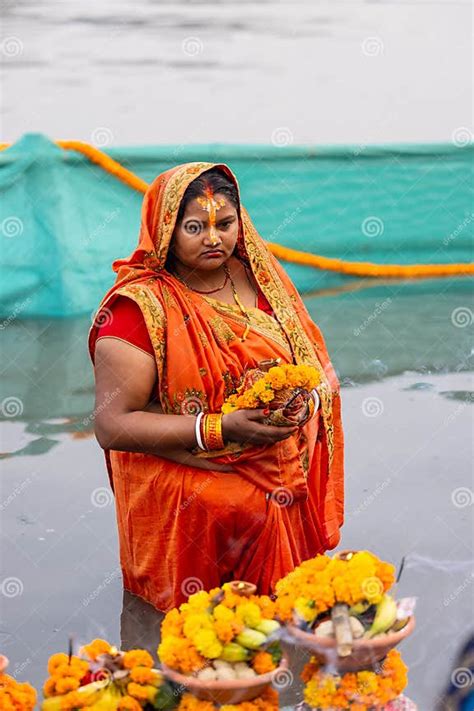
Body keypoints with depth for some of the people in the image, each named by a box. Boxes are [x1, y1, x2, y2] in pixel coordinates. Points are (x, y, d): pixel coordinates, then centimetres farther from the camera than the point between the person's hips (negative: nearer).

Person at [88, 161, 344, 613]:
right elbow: (112, 425, -19)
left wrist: (300, 401, -13)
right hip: (187, 514, -5)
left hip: (281, 492, 5)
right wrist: (221, 429, -26)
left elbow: (315, 368, 13)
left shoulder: (259, 280, 4)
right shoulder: (141, 306, -13)